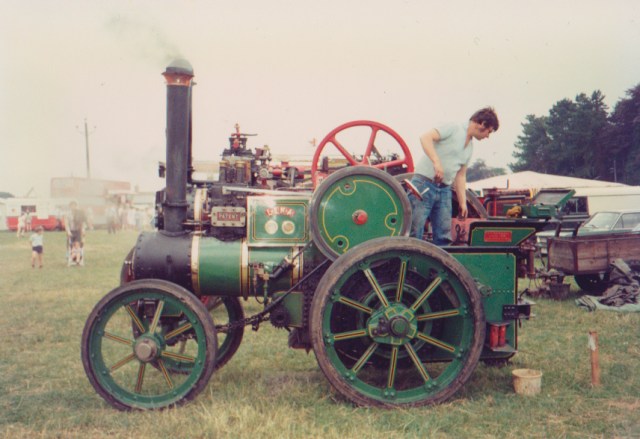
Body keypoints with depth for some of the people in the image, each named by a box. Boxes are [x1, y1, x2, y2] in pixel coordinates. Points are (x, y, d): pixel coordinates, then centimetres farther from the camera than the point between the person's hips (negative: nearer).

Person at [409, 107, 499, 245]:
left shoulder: (470, 147, 18)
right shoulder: (453, 128, -6)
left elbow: (460, 176, 23)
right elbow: (425, 137, -21)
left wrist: (463, 203, 17)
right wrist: (436, 162, -32)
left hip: (444, 191, 8)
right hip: (424, 184, -8)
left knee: (444, 237, 5)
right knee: (415, 233, -11)